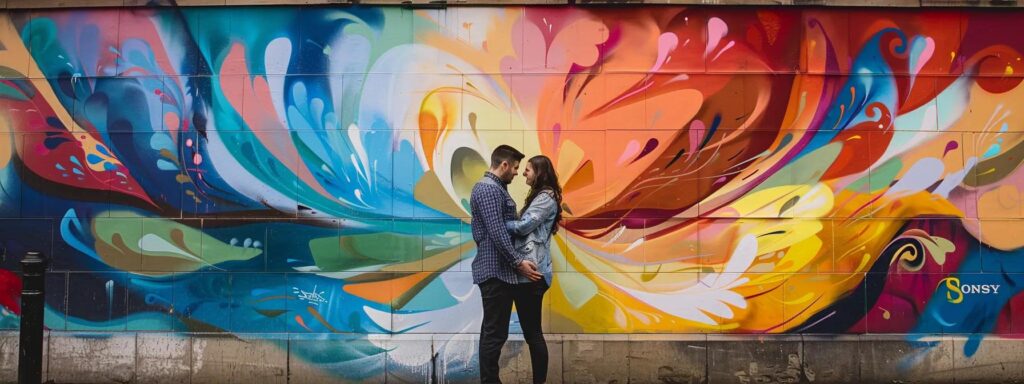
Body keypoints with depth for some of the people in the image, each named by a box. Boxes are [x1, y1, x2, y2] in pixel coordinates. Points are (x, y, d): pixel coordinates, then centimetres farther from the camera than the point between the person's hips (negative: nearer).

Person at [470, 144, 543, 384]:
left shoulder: (493, 187, 18)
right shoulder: (489, 189, -15)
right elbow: (497, 232, -22)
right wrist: (519, 261, -20)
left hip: (496, 269, 11)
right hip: (496, 270, -11)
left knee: (492, 330, 13)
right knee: (495, 332, -8)